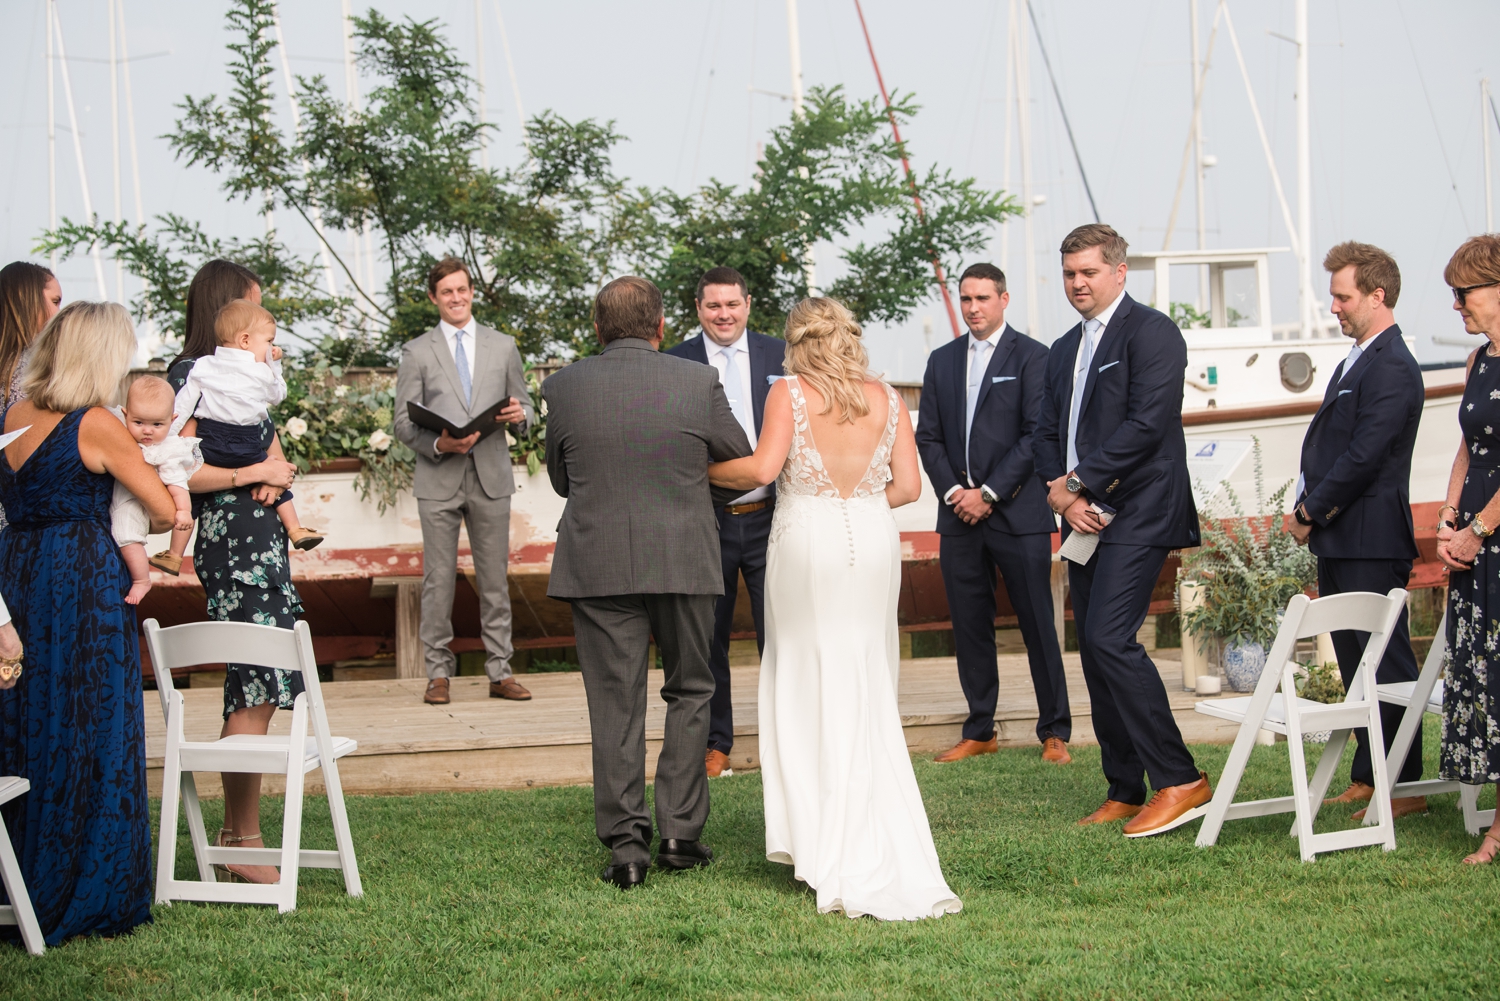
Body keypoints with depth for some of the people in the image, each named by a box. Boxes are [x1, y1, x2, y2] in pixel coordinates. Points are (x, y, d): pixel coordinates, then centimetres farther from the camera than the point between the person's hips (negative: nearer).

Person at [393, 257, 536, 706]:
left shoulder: (503, 346, 12)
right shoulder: (416, 352, 6)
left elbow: (524, 407, 16)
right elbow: (404, 422, 2)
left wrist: (520, 415, -8)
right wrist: (438, 444, -16)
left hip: (491, 477, 2)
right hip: (438, 480, -2)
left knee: (494, 578, 4)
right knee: (438, 579, 0)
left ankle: (499, 672, 9)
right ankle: (438, 672, 8)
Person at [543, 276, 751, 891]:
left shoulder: (564, 387, -2)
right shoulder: (698, 382, -5)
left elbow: (562, 480, 10)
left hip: (598, 564, 0)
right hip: (684, 560, 0)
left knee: (615, 705, 5)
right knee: (689, 692, 15)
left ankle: (625, 845, 3)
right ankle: (680, 833, 12)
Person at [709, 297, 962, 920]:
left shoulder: (790, 392, -3)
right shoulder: (886, 398, 7)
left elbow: (762, 467, -14)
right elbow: (907, 486, 4)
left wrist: (702, 471, 2)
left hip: (808, 542, -3)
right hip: (873, 542, 3)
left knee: (810, 689, 4)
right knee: (868, 697, 11)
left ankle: (827, 851, 3)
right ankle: (875, 847, 14)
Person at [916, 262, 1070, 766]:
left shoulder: (1032, 357, -1)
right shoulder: (942, 361, 14)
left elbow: (1038, 435, -8)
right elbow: (928, 437, 12)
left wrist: (989, 493, -11)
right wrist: (953, 491, -3)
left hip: (1017, 512, -5)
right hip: (959, 514, 5)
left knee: (1037, 624, -2)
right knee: (969, 625, 7)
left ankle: (1054, 731, 5)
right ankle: (979, 731, 14)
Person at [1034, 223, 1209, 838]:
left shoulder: (1150, 332, -6)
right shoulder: (1064, 350, 20)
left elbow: (1147, 423, -16)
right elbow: (1047, 434, 17)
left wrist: (1079, 482, -13)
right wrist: (1063, 496, -2)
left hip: (1136, 513, -9)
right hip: (1084, 517, 9)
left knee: (1110, 638, -19)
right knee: (1095, 650, 7)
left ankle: (1179, 780, -14)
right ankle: (1126, 793, 14)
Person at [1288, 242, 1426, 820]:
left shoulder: (1392, 369, -15)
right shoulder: (1357, 361, 18)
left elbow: (1364, 455, -20)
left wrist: (1312, 512, -12)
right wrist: (1308, 509, 6)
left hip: (1371, 544, -10)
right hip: (1339, 542, 10)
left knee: (1386, 666, -5)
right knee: (1355, 663, 13)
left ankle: (1405, 788, 0)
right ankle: (1367, 779, 21)